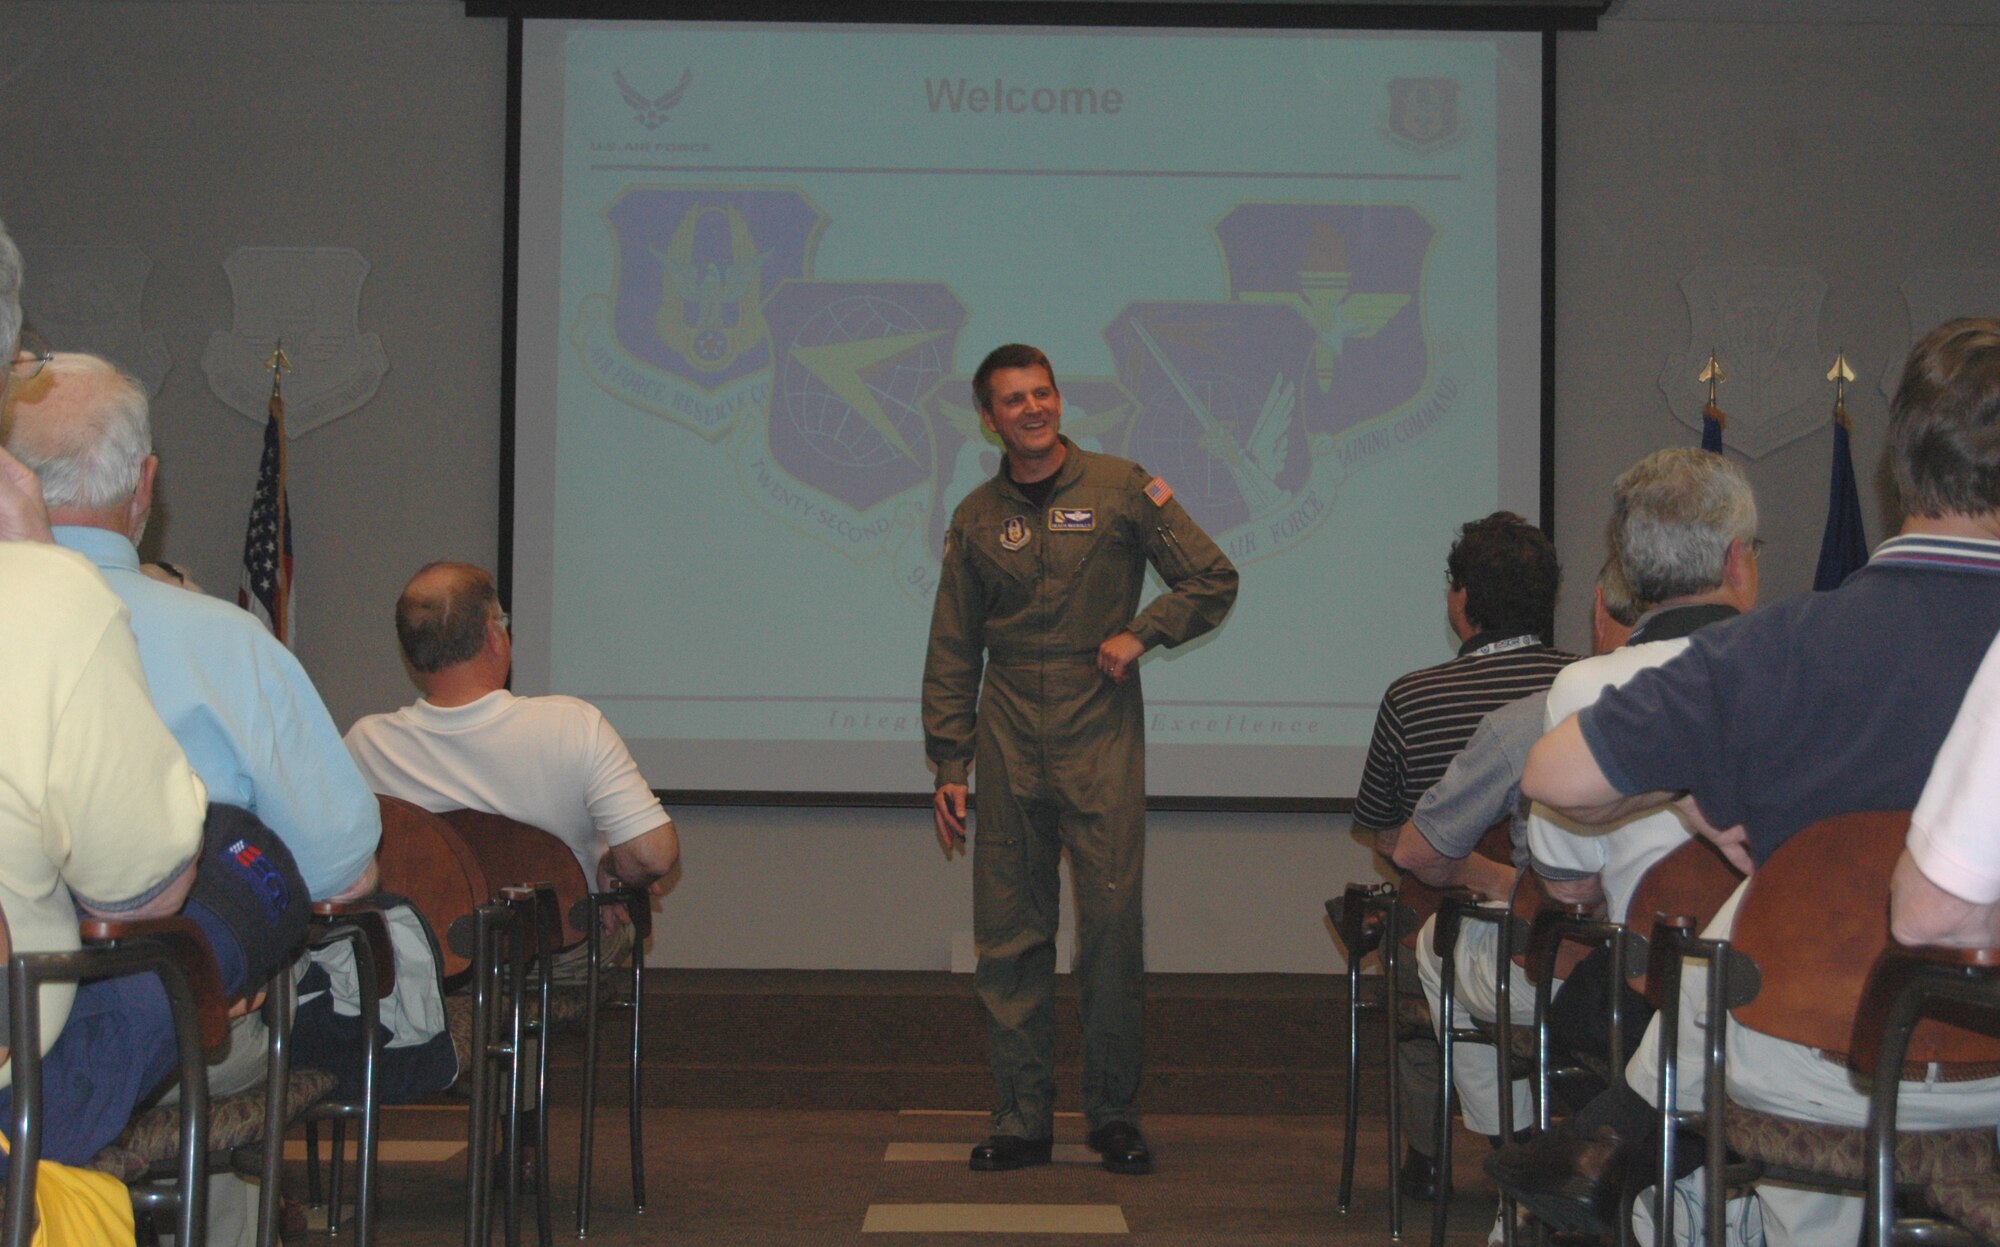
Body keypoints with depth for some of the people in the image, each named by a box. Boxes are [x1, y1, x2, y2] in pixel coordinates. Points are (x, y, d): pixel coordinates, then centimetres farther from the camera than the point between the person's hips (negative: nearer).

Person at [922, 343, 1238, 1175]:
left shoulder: (1120, 489, 3)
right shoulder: (976, 520, 11)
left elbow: (1213, 581, 7)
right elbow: (952, 655, 14)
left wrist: (1141, 632, -8)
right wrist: (949, 767, 8)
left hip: (1101, 739, -2)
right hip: (1009, 745, 3)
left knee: (1111, 921, -6)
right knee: (1008, 934, 2)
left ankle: (1114, 1114, 5)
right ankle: (1022, 1119, 9)